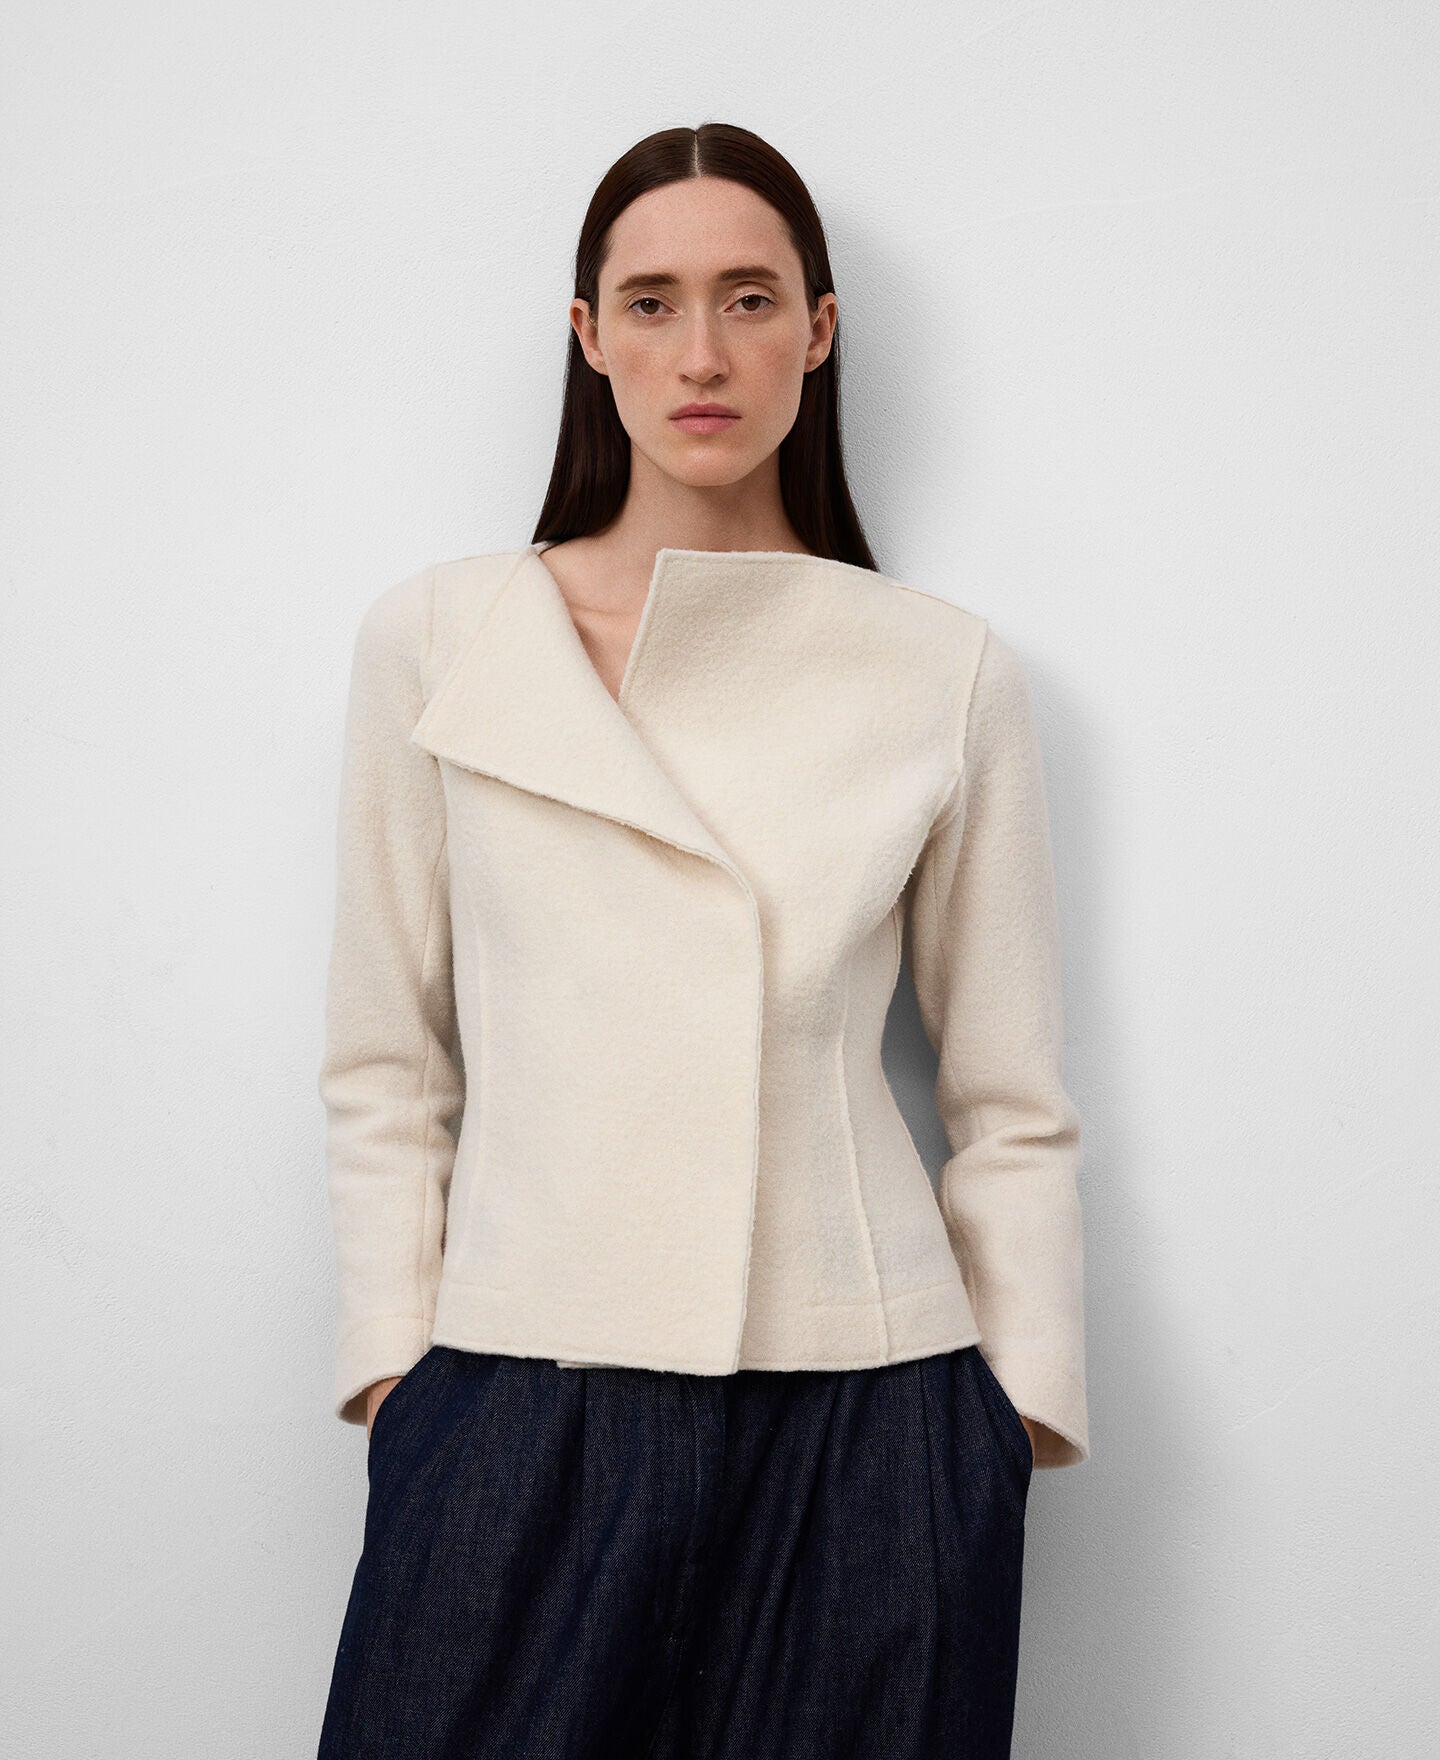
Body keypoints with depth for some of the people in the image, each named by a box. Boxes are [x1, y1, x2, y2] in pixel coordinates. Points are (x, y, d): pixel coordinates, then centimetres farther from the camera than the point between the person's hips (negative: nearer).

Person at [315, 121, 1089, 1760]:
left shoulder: (945, 672, 3)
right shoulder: (437, 639, 3)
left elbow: (1010, 1098, 6)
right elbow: (384, 1059, 6)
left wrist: (1021, 1409, 3)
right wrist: (392, 1358, 0)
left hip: (863, 1424, 0)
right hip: (520, 1406, 0)